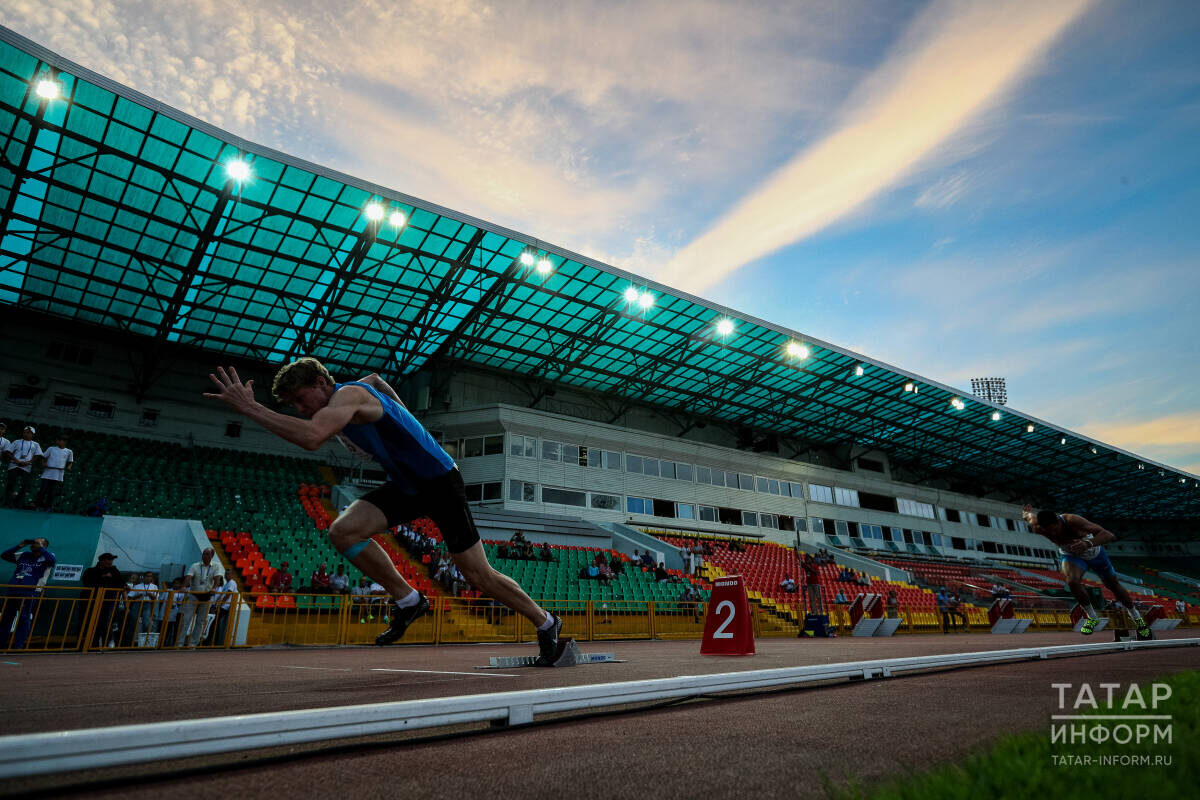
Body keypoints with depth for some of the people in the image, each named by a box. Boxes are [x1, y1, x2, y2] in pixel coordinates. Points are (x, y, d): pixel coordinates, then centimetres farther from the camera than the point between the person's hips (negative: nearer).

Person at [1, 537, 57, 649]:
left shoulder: (44, 558, 4)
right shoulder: (24, 555, 19)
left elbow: (52, 559, -19)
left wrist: (40, 547, -9)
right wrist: (20, 546, 11)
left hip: (27, 592, -6)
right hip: (10, 590, 6)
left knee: (23, 619, -5)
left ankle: (18, 645, -1)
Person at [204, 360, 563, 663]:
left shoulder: (347, 395, -20)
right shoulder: (357, 388, 6)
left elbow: (311, 437, -40)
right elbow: (376, 378, 31)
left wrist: (250, 408, -33)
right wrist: (402, 417, 32)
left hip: (440, 483, -9)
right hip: (405, 486, 9)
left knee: (479, 575, -2)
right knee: (343, 530, -10)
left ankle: (546, 623, 19)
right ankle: (408, 600, 5)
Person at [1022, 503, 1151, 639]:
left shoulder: (1072, 520, -43)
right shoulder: (1036, 526, -35)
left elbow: (1109, 535, -50)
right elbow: (1027, 514, -12)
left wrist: (1088, 544, -65)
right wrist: (1027, 512, 10)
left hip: (1093, 551, -1)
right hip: (1071, 555, 1)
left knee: (1113, 585, 17)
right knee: (1072, 581, -28)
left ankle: (1137, 619, 44)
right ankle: (1092, 617, -2)